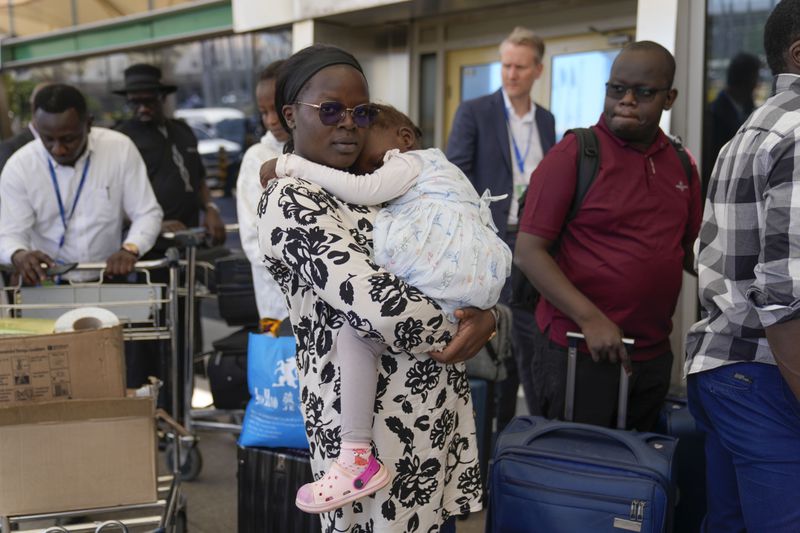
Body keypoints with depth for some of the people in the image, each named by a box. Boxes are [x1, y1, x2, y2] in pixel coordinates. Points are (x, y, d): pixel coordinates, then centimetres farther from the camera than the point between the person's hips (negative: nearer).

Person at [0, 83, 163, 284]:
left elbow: (147, 213, -5)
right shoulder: (18, 166, -6)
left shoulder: (120, 149, -7)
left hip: (109, 280, 0)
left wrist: (130, 250, -24)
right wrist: (19, 255, -30)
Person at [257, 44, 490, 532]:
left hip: (432, 403, 8)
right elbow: (382, 307, -28)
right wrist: (465, 328, -11)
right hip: (375, 417, -8)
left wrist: (484, 317, -9)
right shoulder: (291, 202, -17)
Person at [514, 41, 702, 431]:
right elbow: (528, 252, -13)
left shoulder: (681, 165, 8)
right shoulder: (573, 153, -9)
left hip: (654, 354, 6)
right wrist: (591, 319, -21)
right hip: (578, 353, -5)